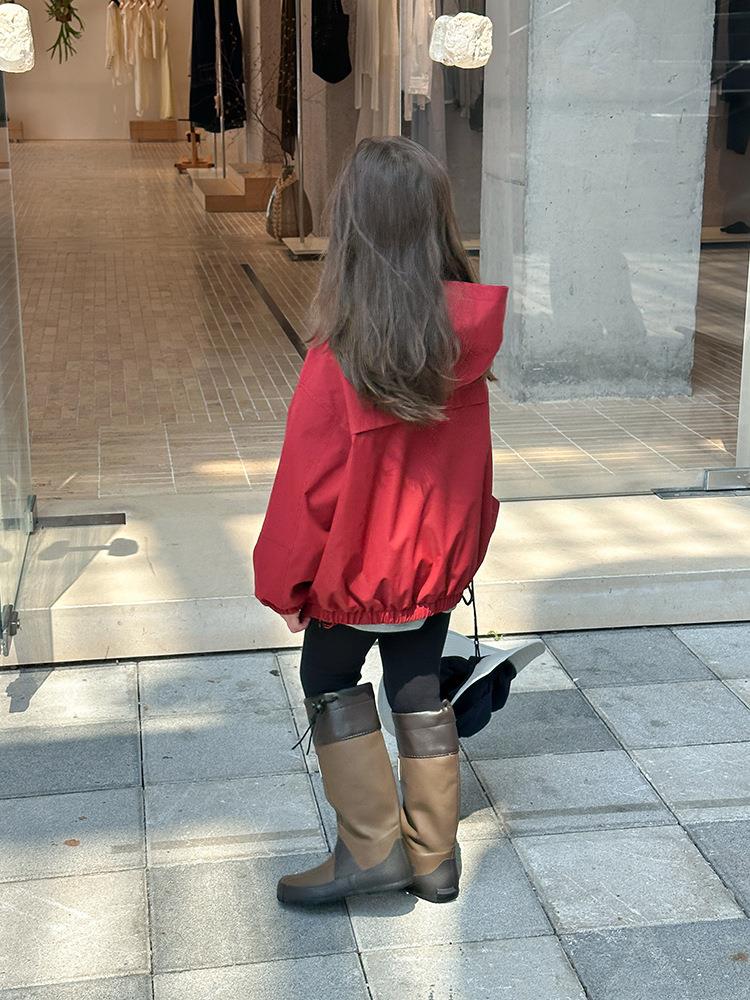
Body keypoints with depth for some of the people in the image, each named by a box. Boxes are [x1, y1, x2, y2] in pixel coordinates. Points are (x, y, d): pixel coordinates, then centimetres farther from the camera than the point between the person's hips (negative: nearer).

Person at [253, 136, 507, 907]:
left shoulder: (339, 360, -27)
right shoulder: (472, 332, -14)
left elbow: (309, 485, -18)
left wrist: (283, 582, -6)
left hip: (359, 567, -5)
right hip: (440, 561, 5)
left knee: (329, 683, 18)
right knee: (421, 693, 19)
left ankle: (372, 846, 18)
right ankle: (434, 857, 30)